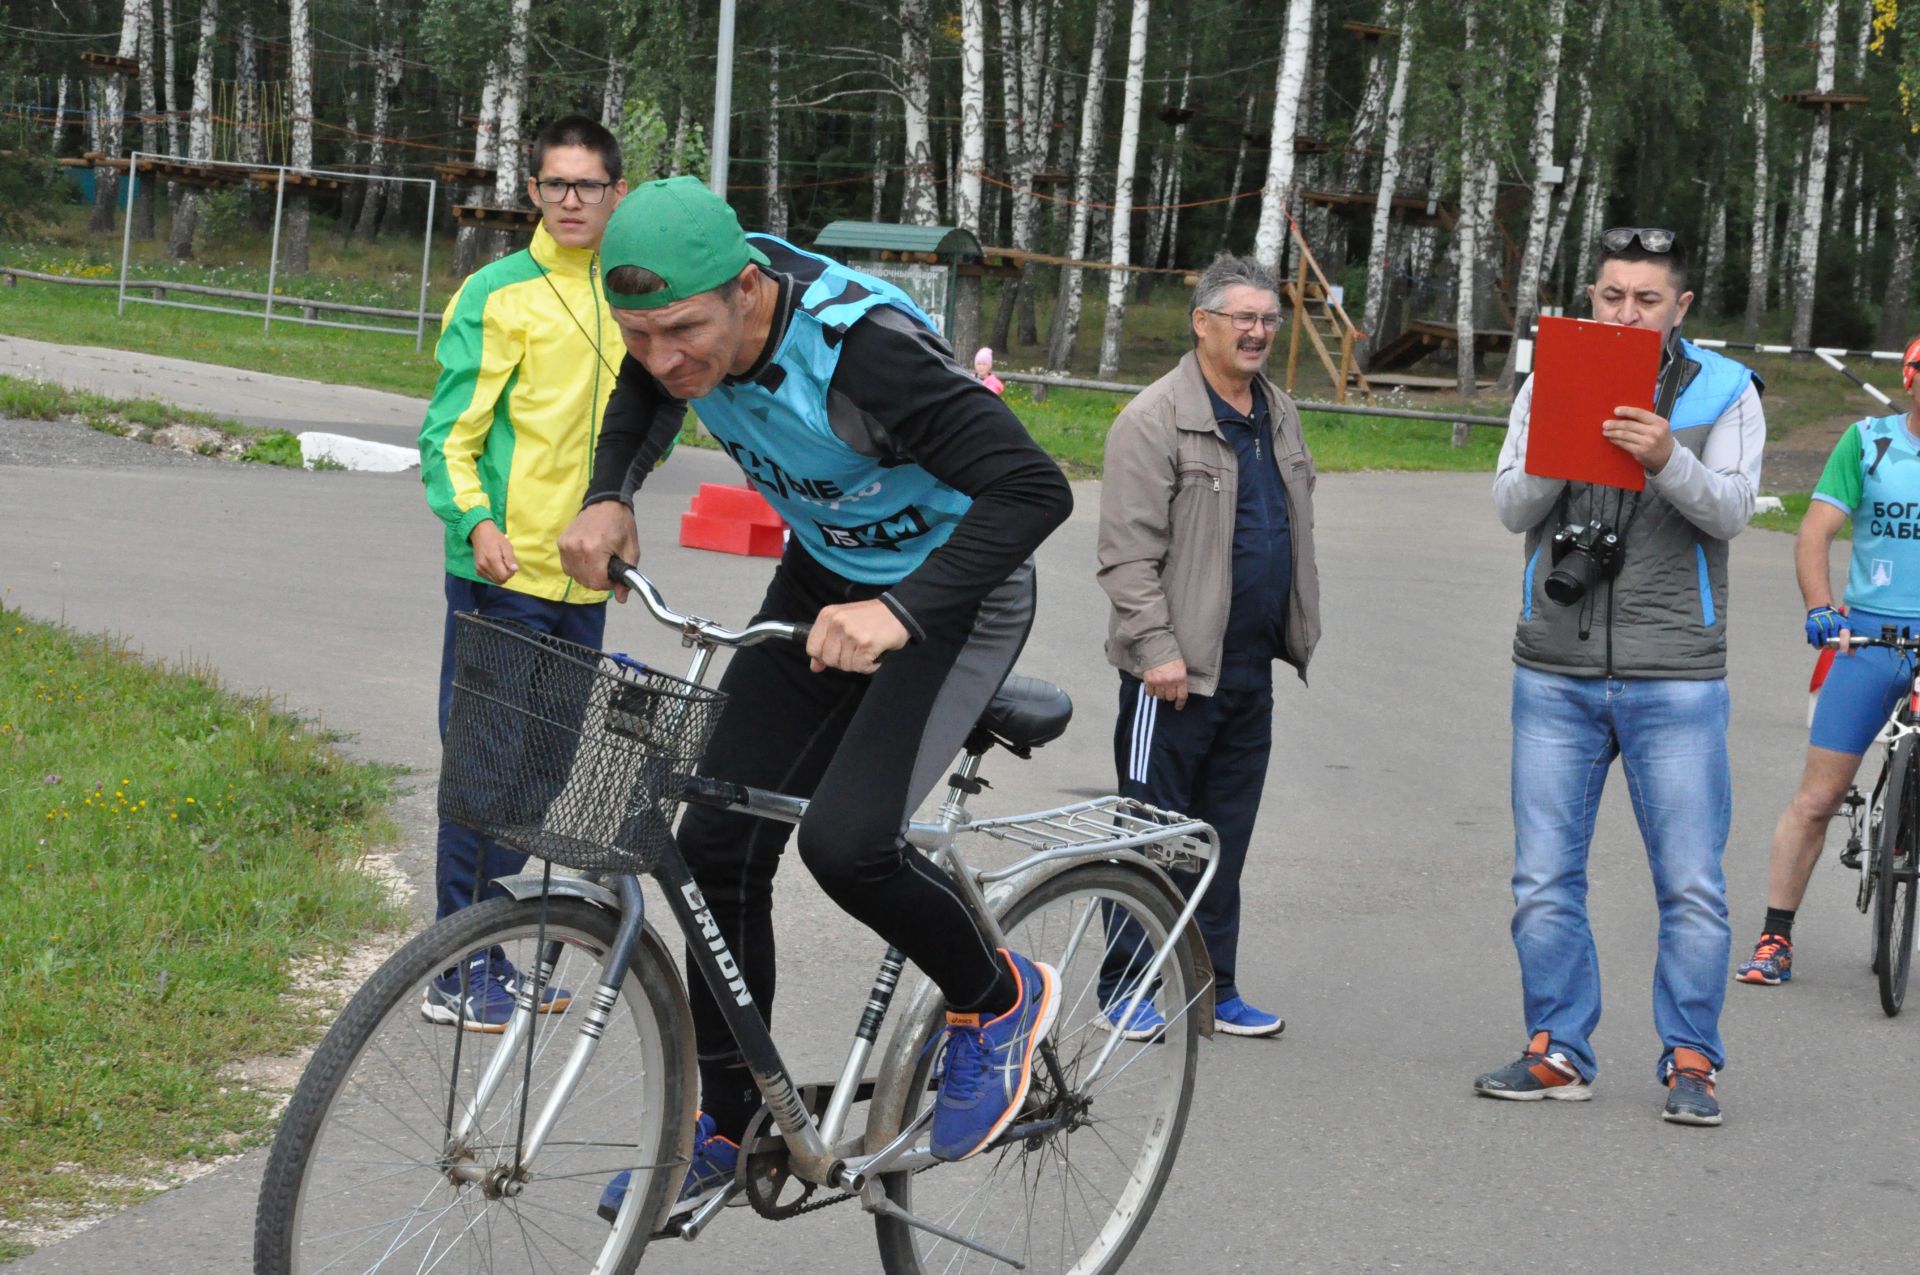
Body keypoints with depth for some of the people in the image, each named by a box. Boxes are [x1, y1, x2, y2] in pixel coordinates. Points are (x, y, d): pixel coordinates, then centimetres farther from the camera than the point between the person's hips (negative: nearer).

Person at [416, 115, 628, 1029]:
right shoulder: (498, 295, -6)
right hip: (504, 573, -6)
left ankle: (493, 957, 22)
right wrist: (476, 521, -25)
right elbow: (449, 432, -9)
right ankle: (456, 973, 1)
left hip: (584, 578, 6)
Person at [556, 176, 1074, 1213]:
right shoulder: (685, 317, -15)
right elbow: (643, 394, 11)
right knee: (719, 843, 2)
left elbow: (1034, 489, -41)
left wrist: (900, 613, -50)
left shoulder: (864, 347, -36)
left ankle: (998, 1000, 4)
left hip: (953, 591, -7)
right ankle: (726, 1123, 18)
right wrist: (609, 496, -8)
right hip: (824, 574, 7)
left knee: (844, 841, -25)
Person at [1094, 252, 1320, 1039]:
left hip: (1251, 667, 7)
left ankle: (1212, 988, 18)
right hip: (1176, 669, -7)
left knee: (1226, 834, 11)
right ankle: (1128, 989, 8)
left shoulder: (1278, 417, 14)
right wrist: (1157, 648, -20)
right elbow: (1128, 553, -15)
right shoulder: (1154, 420, -10)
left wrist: (1297, 633, 18)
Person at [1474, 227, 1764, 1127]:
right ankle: (1558, 1052, 16)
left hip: (1674, 683, -2)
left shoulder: (1724, 392, 2)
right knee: (1545, 882, 6)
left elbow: (1731, 510, -12)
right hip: (1555, 677, 2)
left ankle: (1690, 1061, 8)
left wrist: (1667, 459, -31)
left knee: (1692, 886, -2)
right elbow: (1513, 507, -2)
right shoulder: (1550, 385, 8)